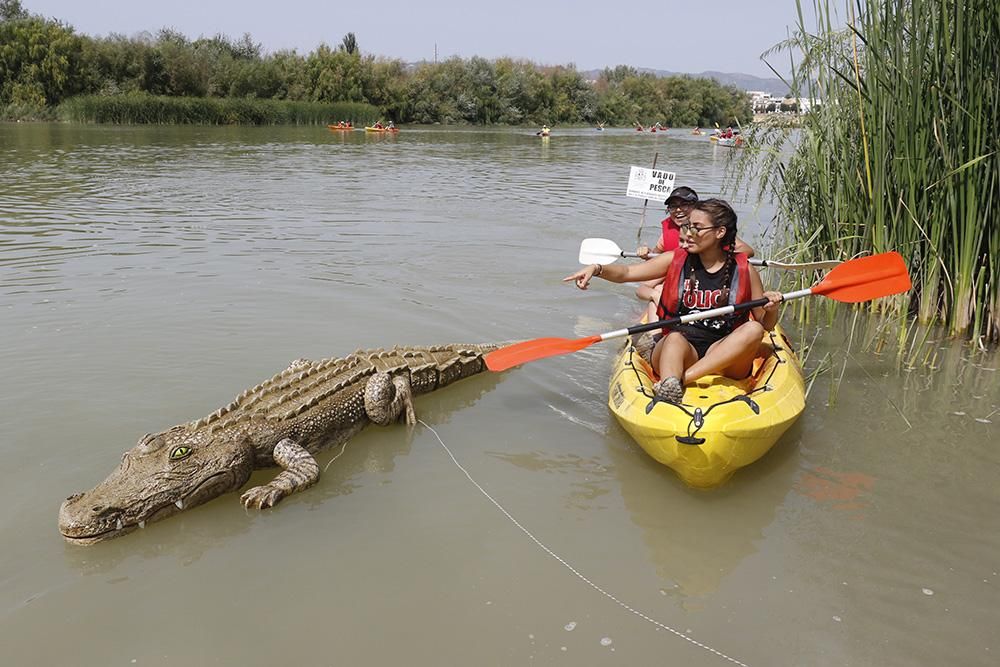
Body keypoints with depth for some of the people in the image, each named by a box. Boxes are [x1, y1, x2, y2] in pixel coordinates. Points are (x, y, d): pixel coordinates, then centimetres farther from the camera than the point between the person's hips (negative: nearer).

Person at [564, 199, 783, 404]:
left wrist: (771, 309, -12)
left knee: (753, 329, -27)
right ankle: (669, 389, -62)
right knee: (675, 338, -33)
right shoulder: (675, 260, 5)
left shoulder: (744, 271, 4)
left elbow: (766, 325, 10)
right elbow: (627, 273, -3)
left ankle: (683, 378, -37)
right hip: (679, 349, 0)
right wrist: (597, 269, -21)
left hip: (724, 356, 1)